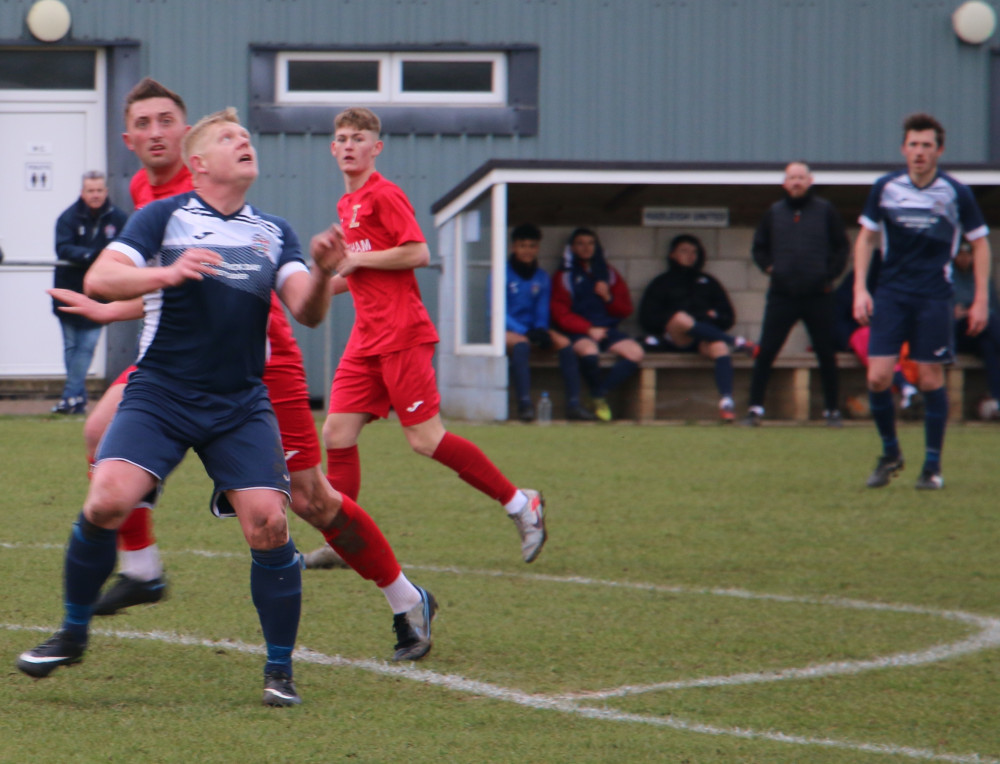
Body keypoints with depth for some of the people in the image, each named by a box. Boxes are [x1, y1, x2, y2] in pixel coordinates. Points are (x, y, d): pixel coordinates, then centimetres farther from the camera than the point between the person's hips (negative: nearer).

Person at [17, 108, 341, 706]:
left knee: (267, 522, -13)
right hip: (160, 395, -2)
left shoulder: (274, 233, 11)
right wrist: (167, 273, -28)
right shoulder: (162, 218, 1)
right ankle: (73, 634, 3)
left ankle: (280, 668, 3)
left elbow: (306, 312, 0)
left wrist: (321, 275, -22)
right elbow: (98, 280, -11)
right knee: (107, 500, -20)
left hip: (242, 405, 2)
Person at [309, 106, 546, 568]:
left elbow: (417, 253, -18)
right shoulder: (347, 204, 19)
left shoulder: (383, 195, -8)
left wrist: (356, 259, -13)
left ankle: (520, 503, 3)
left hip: (400, 333, -9)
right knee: (337, 433, -2)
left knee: (425, 438, -8)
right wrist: (329, 283, 17)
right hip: (366, 338, 9)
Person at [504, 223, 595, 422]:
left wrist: (540, 330, -12)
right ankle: (524, 404, -46)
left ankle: (573, 404, -26)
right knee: (521, 344, -38)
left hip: (532, 330, 5)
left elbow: (542, 312, 12)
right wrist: (525, 332, -20)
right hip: (506, 331, -5)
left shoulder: (542, 278, 14)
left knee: (563, 342, -22)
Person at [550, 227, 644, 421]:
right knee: (589, 351, -39)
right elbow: (560, 314, 0)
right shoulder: (564, 276, 10)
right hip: (579, 332, -4)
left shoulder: (609, 273, 20)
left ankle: (601, 392, -20)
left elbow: (626, 310, 18)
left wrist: (609, 298, -3)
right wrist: (589, 329, -12)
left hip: (607, 330, 4)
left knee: (635, 352, -27)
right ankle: (599, 398, -17)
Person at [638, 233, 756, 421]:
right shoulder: (661, 284, 23)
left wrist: (713, 317, 1)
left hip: (705, 339, 1)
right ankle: (737, 343, -30)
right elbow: (647, 320, 11)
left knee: (719, 346, -37)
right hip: (676, 340, -1)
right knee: (681, 319, -38)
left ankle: (726, 402, -55)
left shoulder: (708, 282, 29)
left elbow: (728, 317, 24)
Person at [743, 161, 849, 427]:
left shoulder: (825, 211, 6)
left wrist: (830, 274, -2)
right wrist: (769, 267, 2)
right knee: (765, 352, -5)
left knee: (826, 354, 4)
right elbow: (759, 247, 19)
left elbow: (841, 247, 9)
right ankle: (755, 407, 1)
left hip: (818, 295, -1)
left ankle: (832, 409, 14)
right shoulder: (774, 213, 10)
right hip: (781, 294, 1)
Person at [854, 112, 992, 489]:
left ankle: (932, 466, 11)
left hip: (935, 298, -1)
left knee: (931, 379, -1)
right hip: (890, 295, 2)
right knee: (878, 377, -8)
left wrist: (981, 300, 0)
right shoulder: (885, 188, 1)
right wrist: (860, 289, 2)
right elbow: (866, 236, 11)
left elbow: (979, 244, 5)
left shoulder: (956, 194, -4)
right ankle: (890, 453, 14)